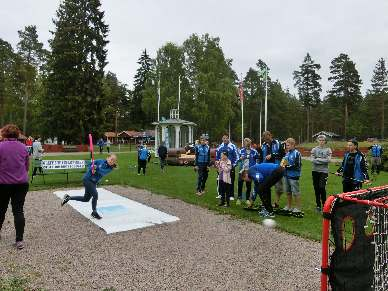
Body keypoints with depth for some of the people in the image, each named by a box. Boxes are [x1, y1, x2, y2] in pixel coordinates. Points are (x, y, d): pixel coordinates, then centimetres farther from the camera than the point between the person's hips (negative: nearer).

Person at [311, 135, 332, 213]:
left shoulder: (328, 150, 3)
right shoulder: (314, 149, 6)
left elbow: (328, 160, -10)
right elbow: (312, 160, -5)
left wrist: (317, 159, -9)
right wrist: (322, 161, -11)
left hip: (324, 171, -2)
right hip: (315, 171, 2)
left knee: (322, 187, -13)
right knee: (316, 188, 7)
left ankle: (324, 204, 5)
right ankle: (318, 205, 19)